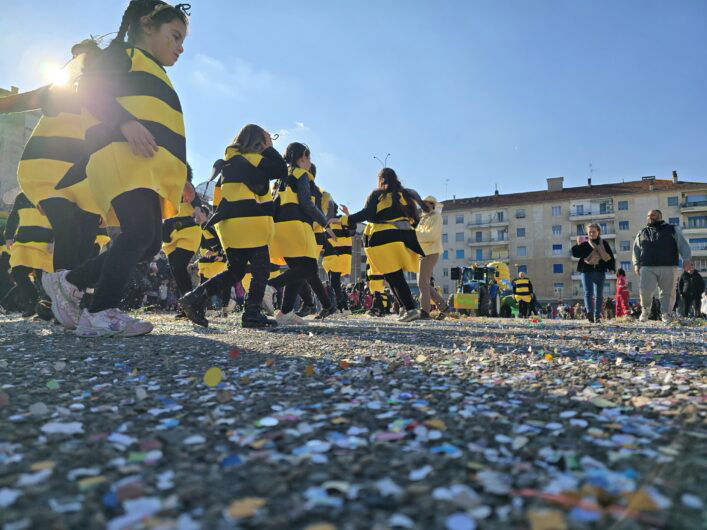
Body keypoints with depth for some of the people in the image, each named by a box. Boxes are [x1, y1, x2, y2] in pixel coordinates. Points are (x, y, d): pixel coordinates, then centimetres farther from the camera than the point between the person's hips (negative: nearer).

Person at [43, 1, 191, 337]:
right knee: (141, 232, -23)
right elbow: (90, 88, -7)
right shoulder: (124, 53, 12)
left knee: (149, 243, 0)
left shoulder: (157, 77, 36)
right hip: (124, 154, -9)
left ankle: (70, 283, 12)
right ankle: (101, 314, -17)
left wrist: (181, 179, 24)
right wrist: (126, 122, -23)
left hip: (150, 168, 9)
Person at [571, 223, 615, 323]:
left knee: (599, 295, 5)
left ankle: (597, 316, 10)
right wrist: (579, 245, -20)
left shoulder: (603, 243, 9)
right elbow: (576, 254, -6)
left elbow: (610, 256, 8)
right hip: (587, 271, -2)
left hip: (600, 271, 2)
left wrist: (611, 268, -3)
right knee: (588, 293, -14)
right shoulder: (584, 244, 6)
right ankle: (589, 312, -25)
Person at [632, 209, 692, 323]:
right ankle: (645, 310, 10)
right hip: (647, 268, 1)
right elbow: (636, 250, 20)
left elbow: (683, 245, 6)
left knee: (667, 292, 0)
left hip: (668, 268, -1)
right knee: (644, 290, -12)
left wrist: (686, 259, -9)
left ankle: (666, 314, 14)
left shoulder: (673, 230, 14)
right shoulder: (641, 233, 20)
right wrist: (636, 264, 7)